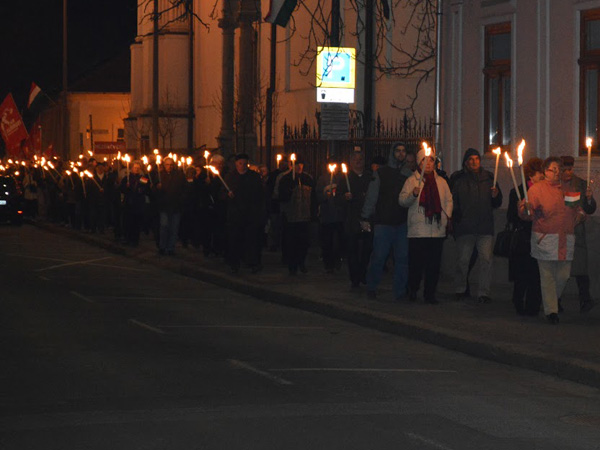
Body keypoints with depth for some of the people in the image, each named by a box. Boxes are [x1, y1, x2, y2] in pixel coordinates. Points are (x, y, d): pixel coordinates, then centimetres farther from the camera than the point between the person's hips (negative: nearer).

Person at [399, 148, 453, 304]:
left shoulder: (441, 181, 15)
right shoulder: (412, 180, 3)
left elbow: (448, 200, 21)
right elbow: (402, 200, -4)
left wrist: (447, 215, 6)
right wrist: (413, 194, -22)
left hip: (437, 230, 3)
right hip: (418, 230, -3)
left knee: (434, 264, 2)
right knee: (416, 262, -4)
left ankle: (430, 293, 9)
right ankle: (412, 290, 12)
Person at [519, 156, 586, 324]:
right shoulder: (536, 189, -1)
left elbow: (579, 209, 25)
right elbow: (526, 214, -9)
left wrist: (580, 215, 3)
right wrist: (526, 209, -32)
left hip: (566, 239, 4)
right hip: (545, 239, -4)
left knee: (563, 275, 6)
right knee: (548, 275, -4)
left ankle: (552, 301, 30)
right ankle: (551, 310, 1)